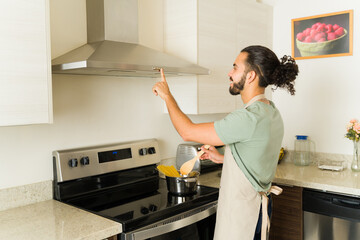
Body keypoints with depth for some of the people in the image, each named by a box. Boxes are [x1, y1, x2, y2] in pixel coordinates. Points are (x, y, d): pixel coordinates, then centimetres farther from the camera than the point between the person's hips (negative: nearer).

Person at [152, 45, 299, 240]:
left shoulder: (249, 118, -27)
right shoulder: (272, 112, 4)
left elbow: (188, 131, -22)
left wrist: (167, 95, -10)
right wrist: (222, 158, 13)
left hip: (240, 213, -9)